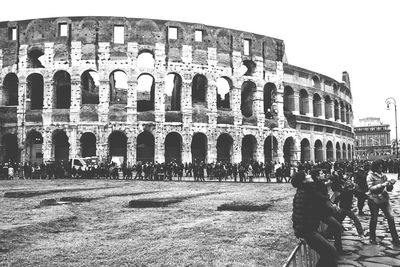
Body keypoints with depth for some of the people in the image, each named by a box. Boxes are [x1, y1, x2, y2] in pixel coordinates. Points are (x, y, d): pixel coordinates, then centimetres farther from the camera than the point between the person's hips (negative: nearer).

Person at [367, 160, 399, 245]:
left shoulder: (383, 176, 8)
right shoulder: (370, 176, -7)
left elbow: (389, 189, 9)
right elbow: (371, 188, -18)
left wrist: (391, 184, -13)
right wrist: (382, 185, -25)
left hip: (384, 199, 4)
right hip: (374, 200, -4)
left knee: (391, 217, -5)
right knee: (374, 219, 7)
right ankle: (372, 238, 25)